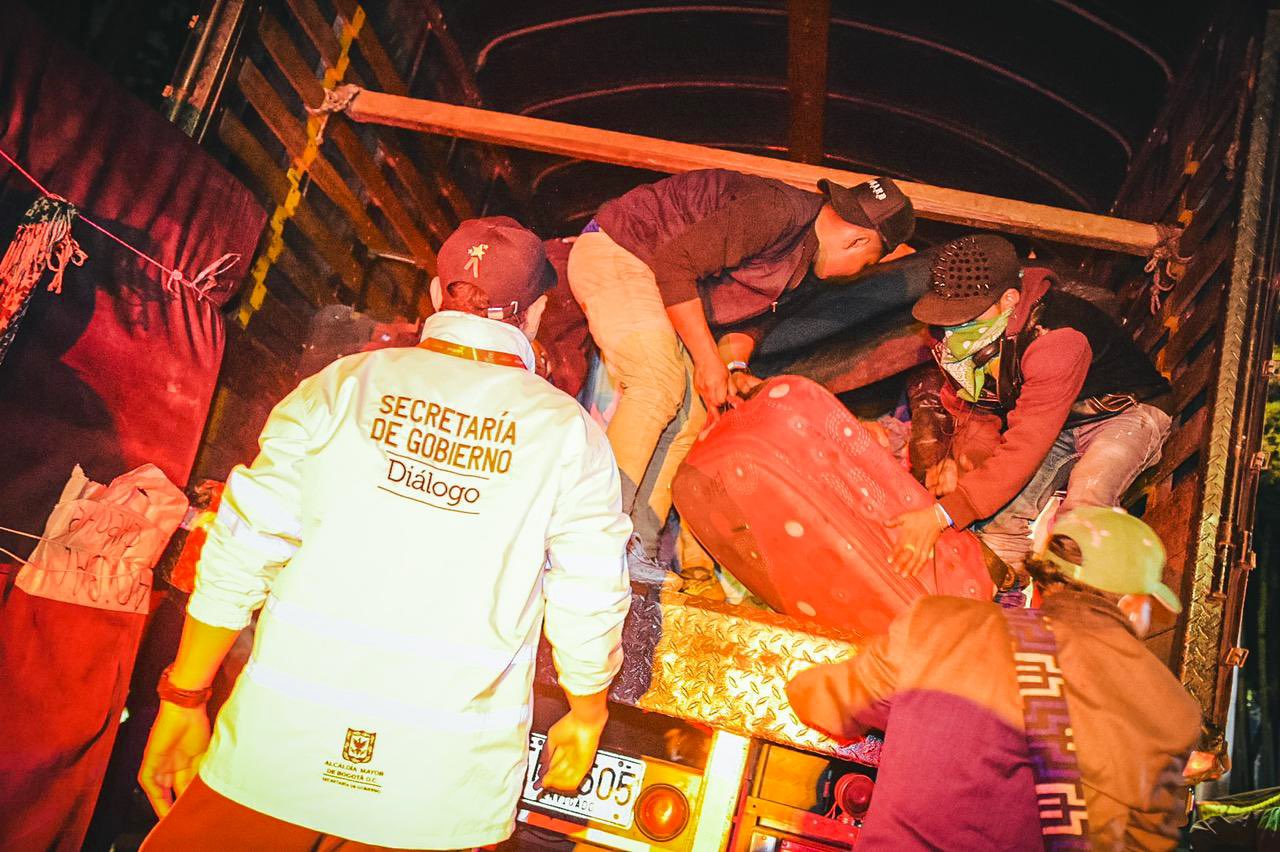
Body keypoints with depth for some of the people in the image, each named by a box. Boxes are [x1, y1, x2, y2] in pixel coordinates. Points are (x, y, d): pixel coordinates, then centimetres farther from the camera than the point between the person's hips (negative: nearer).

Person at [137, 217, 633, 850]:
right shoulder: (570, 433, -3)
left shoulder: (341, 386, -1)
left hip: (285, 746, 1)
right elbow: (590, 606, -2)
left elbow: (240, 556, -3)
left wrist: (182, 703, 8)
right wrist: (586, 718, 16)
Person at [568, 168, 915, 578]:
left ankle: (636, 549, 0)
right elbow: (674, 263, -28)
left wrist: (734, 367, -8)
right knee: (659, 386, -24)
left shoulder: (805, 266, 6)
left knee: (691, 410, 0)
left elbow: (749, 311, 12)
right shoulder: (779, 210, -25)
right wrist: (708, 358, -24)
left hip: (660, 282, 10)